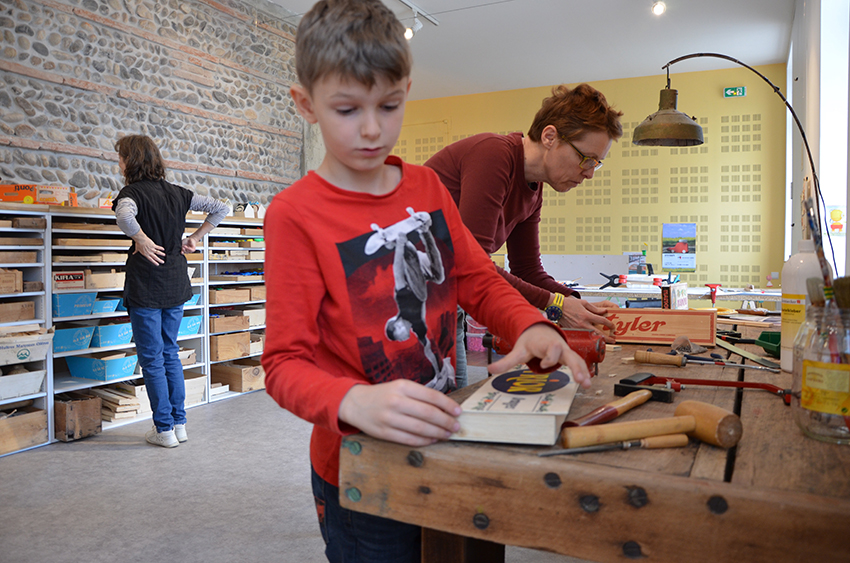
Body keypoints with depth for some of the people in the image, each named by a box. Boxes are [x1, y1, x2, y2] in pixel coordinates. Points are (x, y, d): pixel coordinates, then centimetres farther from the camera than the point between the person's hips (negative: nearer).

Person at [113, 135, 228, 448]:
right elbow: (219, 208, 12)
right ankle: (179, 423, 21)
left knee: (151, 358, 4)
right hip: (176, 284, 6)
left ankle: (164, 430, 11)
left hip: (146, 287, -6)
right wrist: (195, 238, 9)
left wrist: (142, 241, -19)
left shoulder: (133, 192, -11)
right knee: (170, 353, 17)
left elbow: (124, 216, -35)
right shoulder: (177, 193, 8)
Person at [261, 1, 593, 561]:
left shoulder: (427, 187, 3)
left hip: (444, 444, 6)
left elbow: (480, 279, 7)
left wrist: (531, 327, -14)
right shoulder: (295, 214, -16)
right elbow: (285, 362, -17)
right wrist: (355, 402, -37)